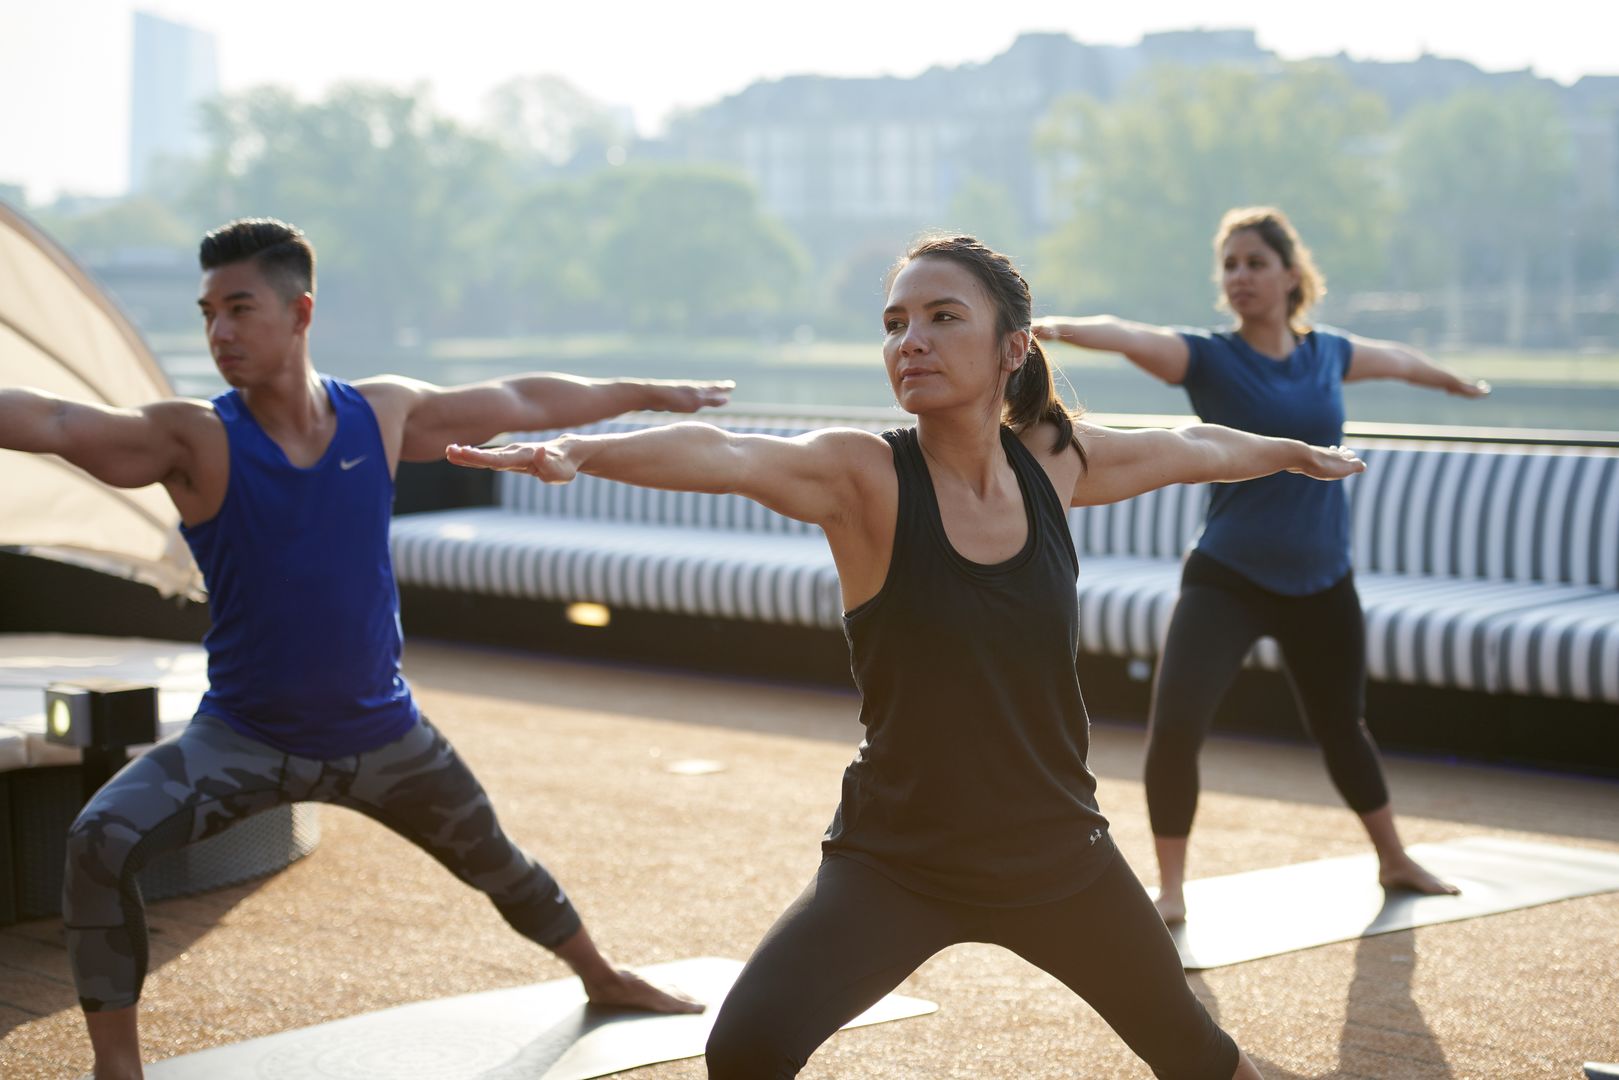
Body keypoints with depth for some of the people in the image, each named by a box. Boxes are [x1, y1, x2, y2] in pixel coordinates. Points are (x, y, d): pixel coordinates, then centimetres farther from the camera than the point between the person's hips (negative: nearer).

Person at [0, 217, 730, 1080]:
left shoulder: (384, 414, -9)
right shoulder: (193, 442, -20)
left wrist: (647, 394, 16)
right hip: (241, 738, -3)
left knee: (491, 857, 21)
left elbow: (523, 402, 6)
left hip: (381, 733, 3)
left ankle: (602, 977, 50)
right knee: (99, 846, -25)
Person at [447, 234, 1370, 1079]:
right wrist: (579, 451, -56)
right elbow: (722, 455, -38)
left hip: (1057, 855, 4)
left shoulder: (1053, 460, -5)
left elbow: (1190, 448, 16)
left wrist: (1294, 453, 34)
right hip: (896, 860, -4)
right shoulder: (863, 477, -18)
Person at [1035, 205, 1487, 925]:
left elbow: (1398, 360, 25)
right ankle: (1171, 890, 1)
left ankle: (1394, 862, 44)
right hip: (1227, 578, -3)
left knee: (1342, 729, 20)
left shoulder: (1329, 353, 2)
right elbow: (1128, 337, -31)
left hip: (1320, 585, 3)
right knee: (1174, 726, -19)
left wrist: (1453, 381, 45)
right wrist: (1060, 327, -51)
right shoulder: (1207, 358, -10)